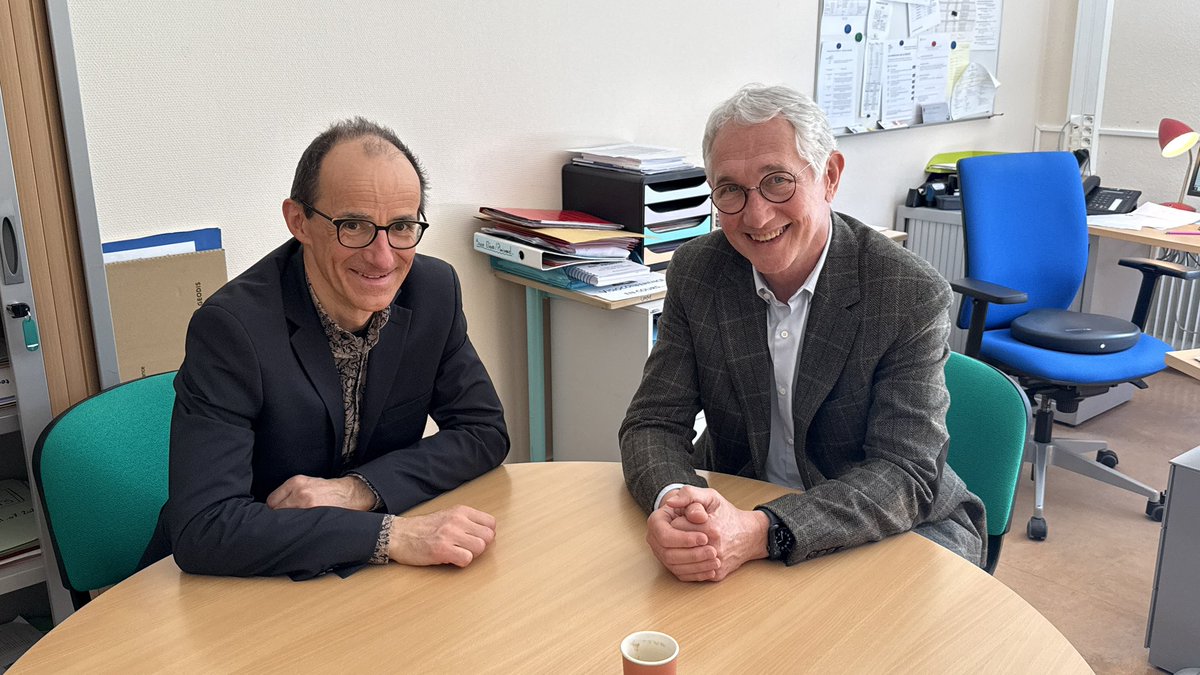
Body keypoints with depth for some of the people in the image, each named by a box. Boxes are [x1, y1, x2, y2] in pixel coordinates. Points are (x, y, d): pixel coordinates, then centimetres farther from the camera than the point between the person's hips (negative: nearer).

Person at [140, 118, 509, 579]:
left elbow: (484, 432, -2)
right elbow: (202, 529, -28)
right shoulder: (230, 329, -22)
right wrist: (391, 536, -32)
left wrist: (359, 489, -16)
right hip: (236, 581, -4)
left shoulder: (435, 290, -7)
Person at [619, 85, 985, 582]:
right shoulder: (695, 273, -7)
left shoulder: (913, 296, -19)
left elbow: (907, 473, -24)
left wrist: (762, 533, -40)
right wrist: (673, 501, -33)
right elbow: (653, 422, -8)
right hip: (735, 511, 2)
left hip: (896, 526, -1)